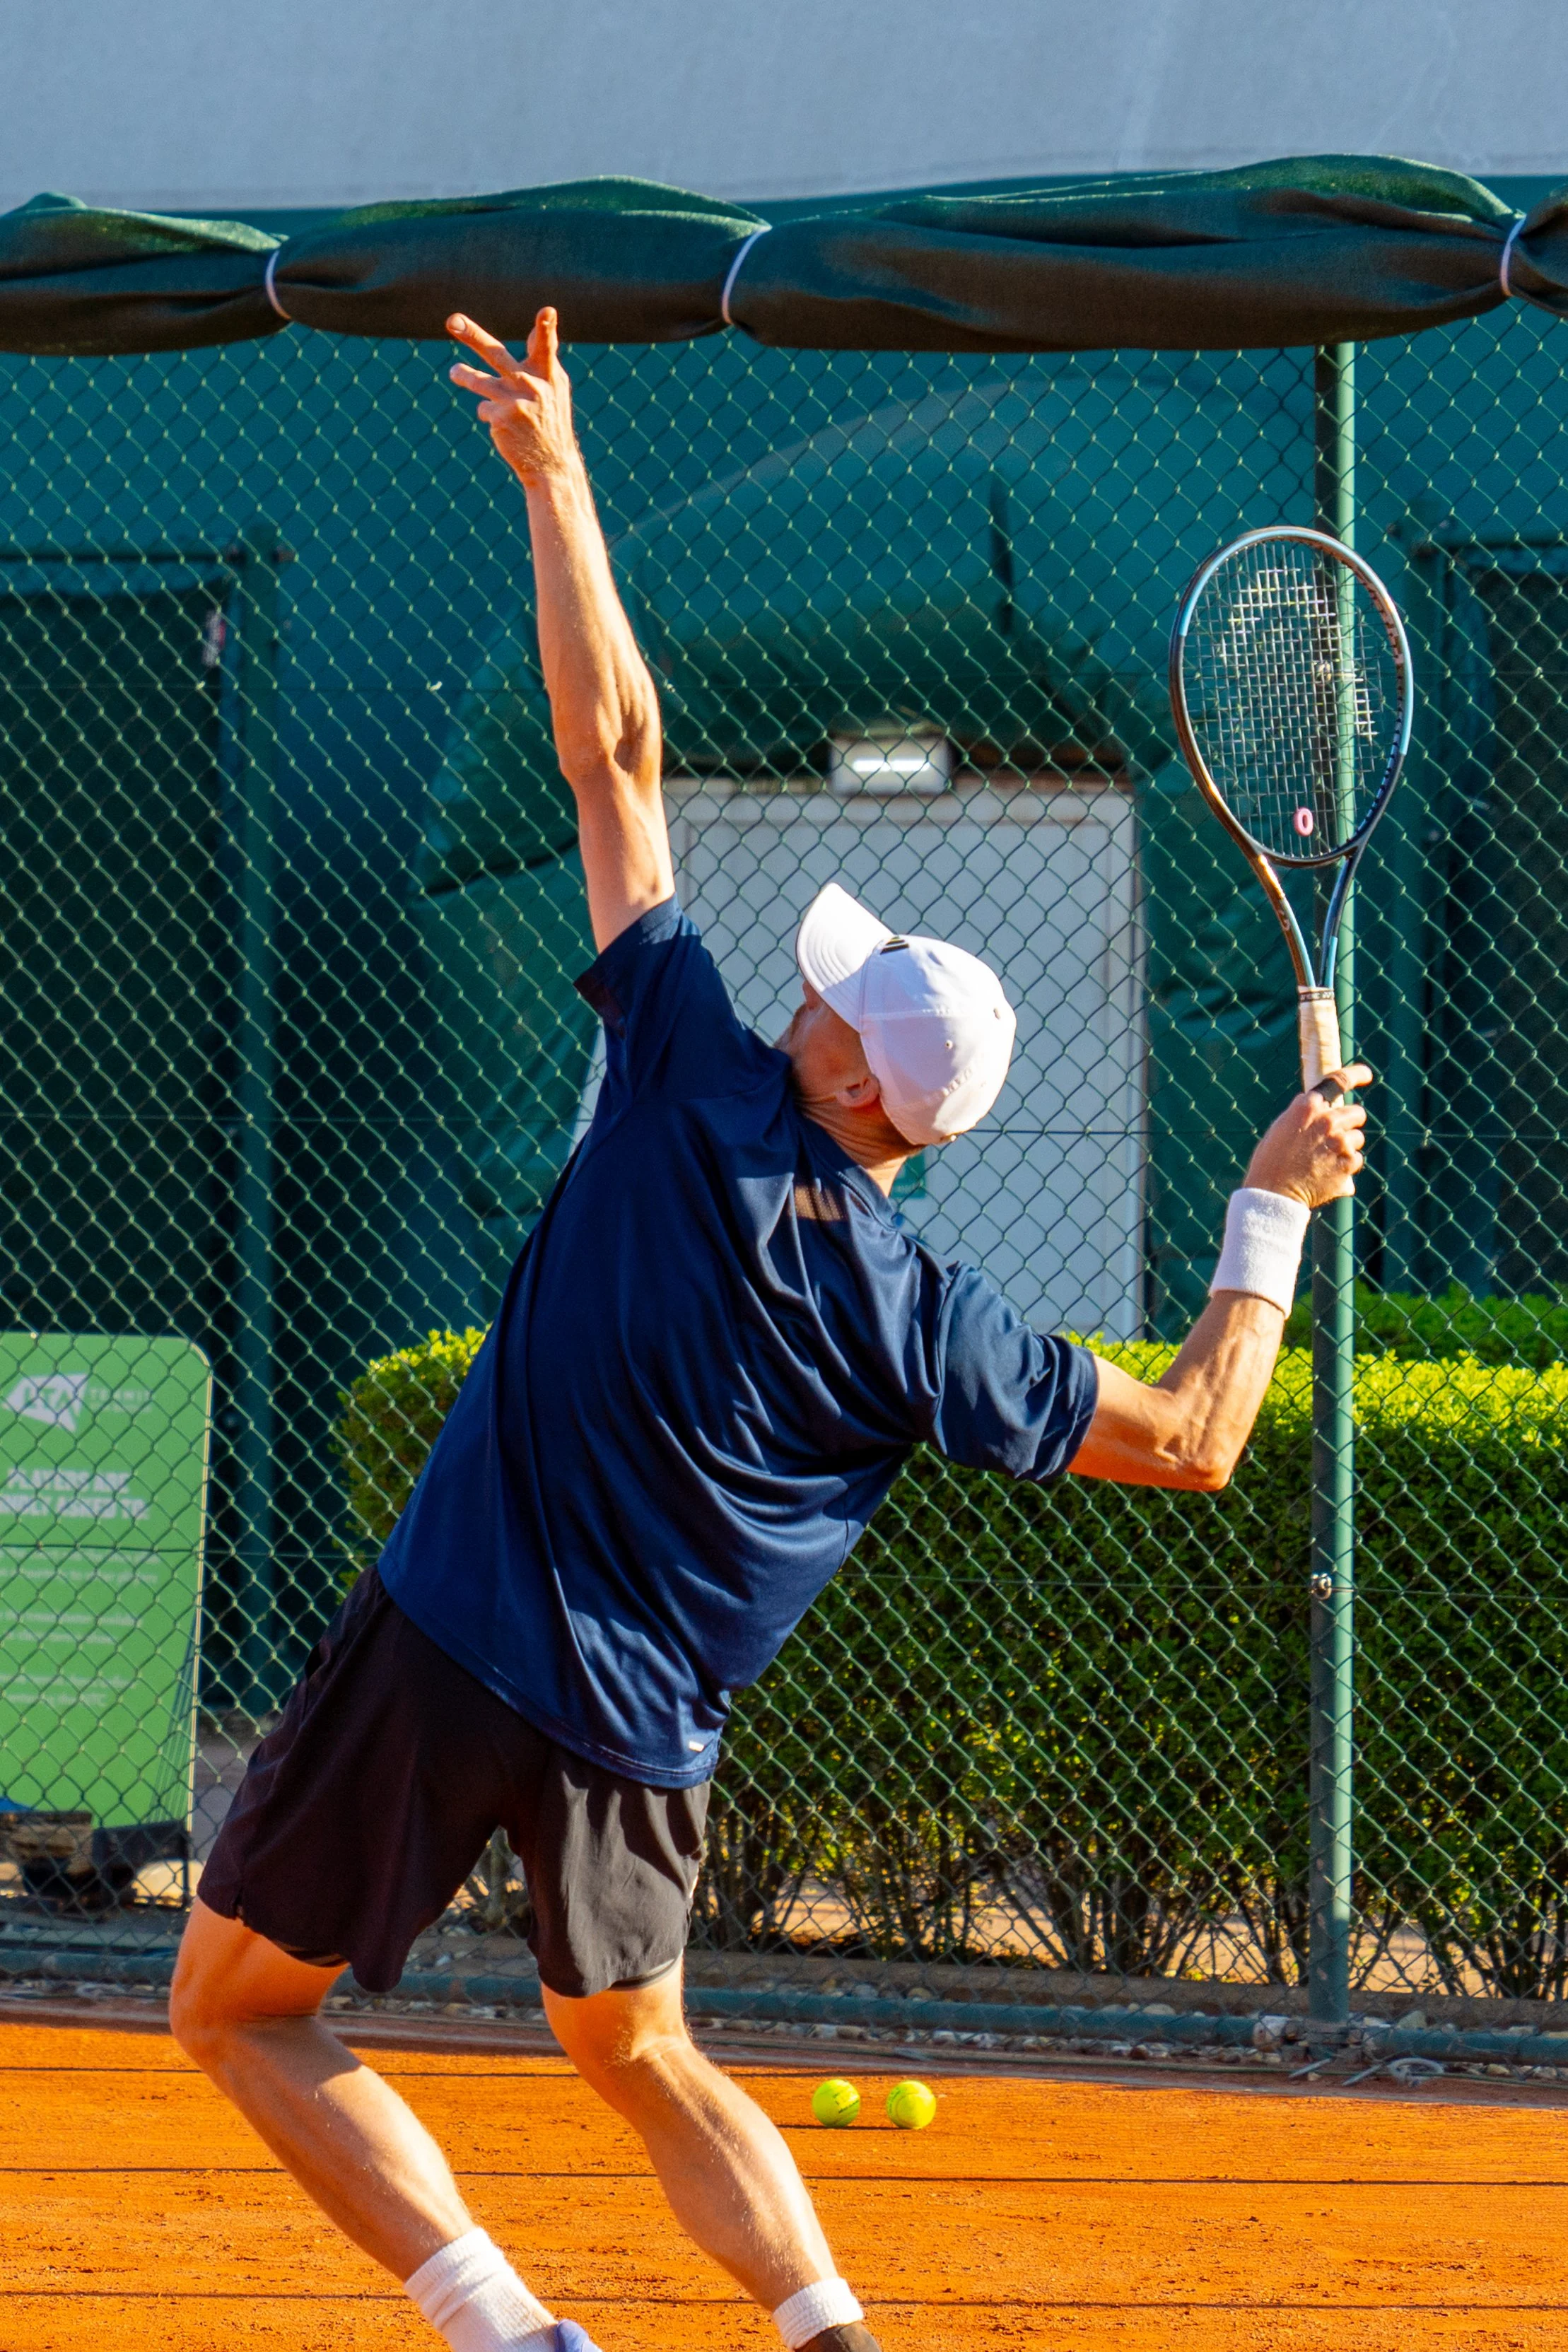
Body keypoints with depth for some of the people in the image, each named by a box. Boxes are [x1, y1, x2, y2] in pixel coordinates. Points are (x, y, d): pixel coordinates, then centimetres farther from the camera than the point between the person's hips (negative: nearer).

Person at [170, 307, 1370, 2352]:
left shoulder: (694, 1090, -12)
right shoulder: (920, 1326, -6)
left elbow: (615, 748, -7)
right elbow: (1191, 1438, 1)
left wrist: (553, 470, -3)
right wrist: (1275, 1211, 10)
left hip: (444, 1659, -4)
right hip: (643, 1731, 4)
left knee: (240, 2012, 8)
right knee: (641, 2056, 24)